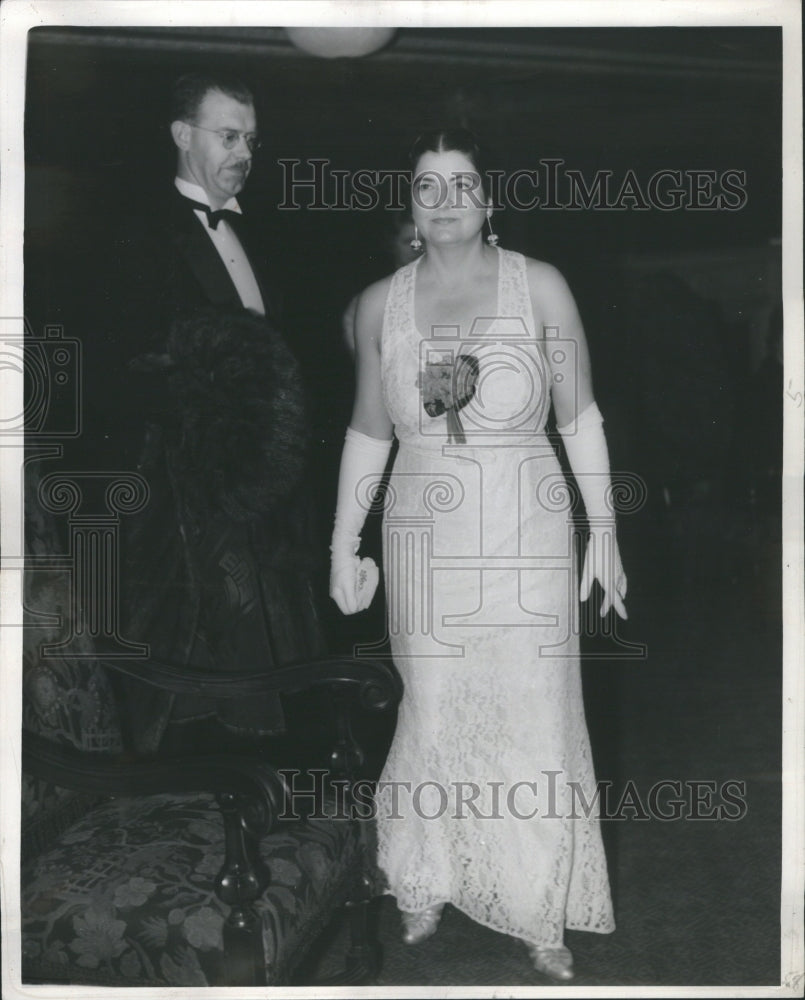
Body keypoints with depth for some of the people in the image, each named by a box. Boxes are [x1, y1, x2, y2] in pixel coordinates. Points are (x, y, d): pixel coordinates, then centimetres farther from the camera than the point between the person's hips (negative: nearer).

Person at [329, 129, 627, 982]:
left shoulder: (540, 287, -5)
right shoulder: (380, 304, 1)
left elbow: (580, 416, 1)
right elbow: (368, 432, 8)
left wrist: (604, 531, 0)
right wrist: (344, 545, 8)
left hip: (528, 540, -1)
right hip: (425, 545, 2)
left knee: (536, 721, 4)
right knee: (433, 717, 10)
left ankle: (540, 912, 24)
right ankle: (426, 884, 34)